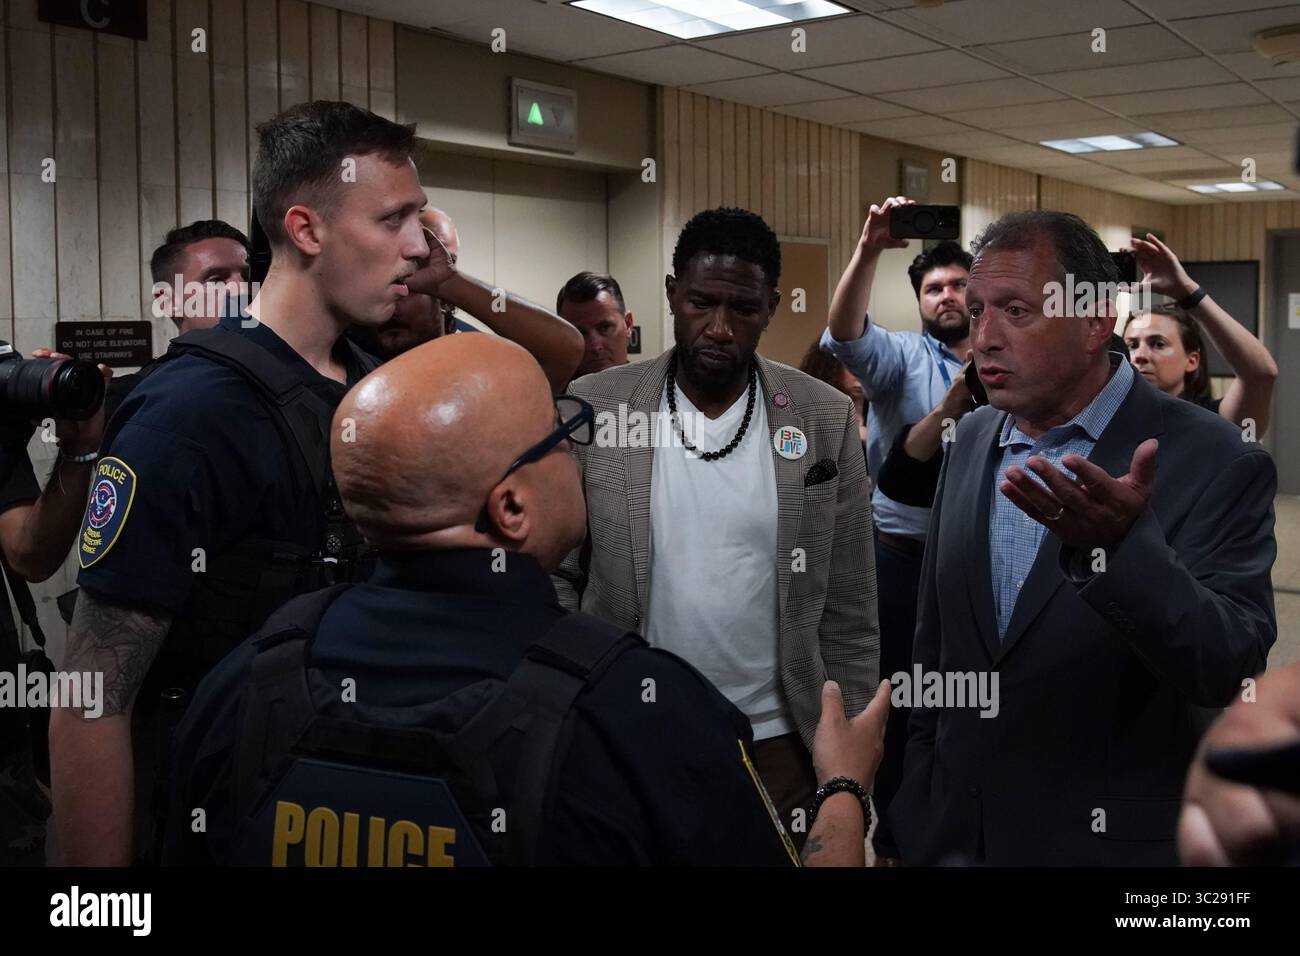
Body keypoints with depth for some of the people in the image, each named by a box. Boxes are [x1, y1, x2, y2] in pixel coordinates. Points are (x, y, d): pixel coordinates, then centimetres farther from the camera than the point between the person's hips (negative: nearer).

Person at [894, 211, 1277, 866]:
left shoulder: (1214, 462, -15)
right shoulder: (970, 443, 2)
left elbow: (1230, 669, -25)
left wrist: (1118, 544, -41)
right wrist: (918, 811, 10)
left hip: (1116, 841, -4)